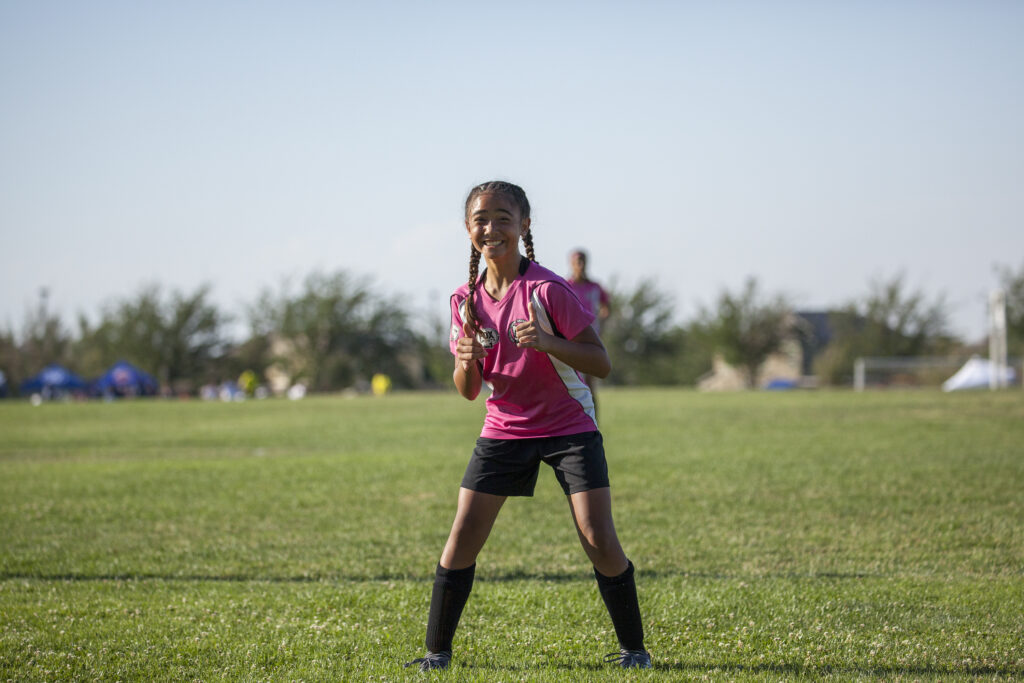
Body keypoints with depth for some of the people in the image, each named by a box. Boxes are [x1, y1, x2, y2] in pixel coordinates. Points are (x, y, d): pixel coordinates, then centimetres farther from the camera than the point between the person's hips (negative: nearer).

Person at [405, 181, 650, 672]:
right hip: (503, 428, 4)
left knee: (599, 540, -11)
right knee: (462, 538, -3)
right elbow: (469, 391, 4)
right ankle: (437, 651, 9)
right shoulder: (467, 299, -2)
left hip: (569, 428, -4)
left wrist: (549, 342, -30)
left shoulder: (547, 290, -16)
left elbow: (601, 364, -14)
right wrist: (466, 361, -19)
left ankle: (633, 648, 6)